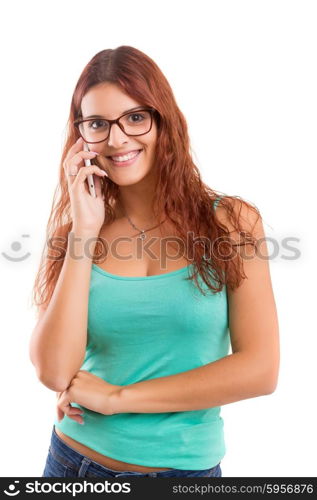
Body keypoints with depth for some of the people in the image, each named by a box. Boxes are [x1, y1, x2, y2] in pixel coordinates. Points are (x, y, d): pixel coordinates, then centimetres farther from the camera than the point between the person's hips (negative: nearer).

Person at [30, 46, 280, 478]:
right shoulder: (74, 228, -4)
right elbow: (54, 373, -14)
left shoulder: (232, 221, -9)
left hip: (186, 465, -1)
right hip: (75, 460, 2)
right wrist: (84, 231, -18)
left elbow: (260, 370, -15)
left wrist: (118, 396, -14)